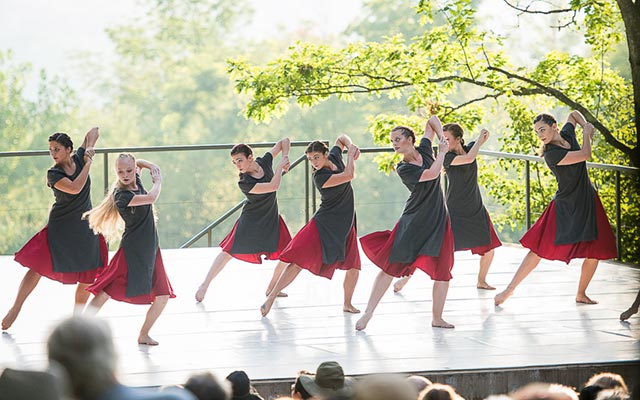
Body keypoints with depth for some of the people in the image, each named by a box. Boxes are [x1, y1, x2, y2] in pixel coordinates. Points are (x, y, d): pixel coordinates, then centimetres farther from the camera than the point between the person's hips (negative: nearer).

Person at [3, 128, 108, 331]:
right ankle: (15, 309, 5)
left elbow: (94, 131, 9)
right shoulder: (53, 174, -12)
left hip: (85, 227, 3)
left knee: (88, 279, 1)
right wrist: (88, 163, -21)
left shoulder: (79, 158, -2)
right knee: (38, 268, -6)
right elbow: (75, 188, -29)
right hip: (59, 227, -3)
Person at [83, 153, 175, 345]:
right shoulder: (122, 195, -17)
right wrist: (158, 181, -11)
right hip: (131, 250, -8)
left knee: (163, 296, 6)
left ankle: (143, 335, 19)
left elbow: (139, 163, 28)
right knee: (105, 293, -10)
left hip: (150, 249, 8)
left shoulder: (136, 182, 6)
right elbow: (151, 198, -29)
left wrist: (151, 166, 7)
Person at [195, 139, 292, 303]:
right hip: (250, 221, -5)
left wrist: (285, 156, -17)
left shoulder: (264, 161, -11)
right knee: (229, 252, -9)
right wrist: (281, 165, -26)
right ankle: (205, 285, 0)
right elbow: (274, 186, -35)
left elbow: (284, 141, -1)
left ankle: (271, 288, 16)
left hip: (271, 219, 5)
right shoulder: (244, 183, -26)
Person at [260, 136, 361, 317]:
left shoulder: (335, 157, -1)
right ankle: (271, 297, -9)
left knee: (353, 267, 1)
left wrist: (351, 145, -1)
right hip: (323, 224, -6)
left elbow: (341, 138, 19)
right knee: (298, 261, -14)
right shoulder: (319, 177, -20)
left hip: (345, 224, 6)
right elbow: (349, 175, -25)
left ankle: (347, 304, 23)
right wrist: (351, 154, -11)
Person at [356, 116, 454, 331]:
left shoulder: (424, 150, 3)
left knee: (442, 271, 1)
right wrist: (442, 152, -11)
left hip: (437, 220, 4)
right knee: (390, 266, -7)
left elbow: (432, 120, 14)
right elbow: (432, 173, -23)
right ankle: (368, 313, -4)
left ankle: (437, 318, 13)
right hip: (413, 222, -4)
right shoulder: (404, 169, -10)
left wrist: (441, 137, -1)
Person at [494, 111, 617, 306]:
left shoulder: (567, 134, 0)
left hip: (588, 202, 6)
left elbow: (574, 114, 21)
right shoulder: (551, 154, -20)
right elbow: (585, 155, -25)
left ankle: (581, 294, 21)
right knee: (540, 249, -10)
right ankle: (510, 288, -3)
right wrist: (586, 132, -10)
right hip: (565, 206, -6)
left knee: (595, 252, 4)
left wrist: (586, 127, 5)